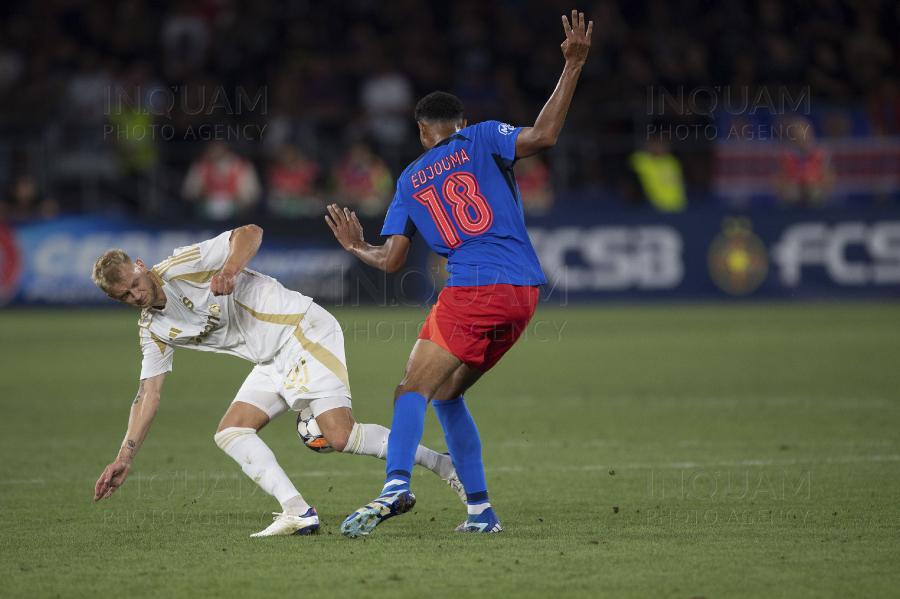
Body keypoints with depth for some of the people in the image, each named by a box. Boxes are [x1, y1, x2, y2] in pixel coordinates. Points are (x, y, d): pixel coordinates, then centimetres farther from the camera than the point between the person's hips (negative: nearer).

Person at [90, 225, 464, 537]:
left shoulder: (182, 266, -11)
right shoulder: (153, 331, 11)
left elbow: (250, 233, -13)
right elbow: (148, 394, 12)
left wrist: (230, 269, -32)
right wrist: (124, 458, 5)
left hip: (304, 330, -9)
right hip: (275, 363, 9)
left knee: (340, 436, -21)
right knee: (230, 432, -4)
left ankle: (446, 467, -11)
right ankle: (298, 512, -14)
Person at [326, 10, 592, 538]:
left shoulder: (411, 181, 14)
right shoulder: (482, 140, 12)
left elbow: (391, 260, 13)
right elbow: (543, 135, -7)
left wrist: (356, 247, 35)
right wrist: (573, 67, -4)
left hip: (471, 291, -3)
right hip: (523, 292, 3)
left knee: (414, 390, -7)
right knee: (447, 395, 16)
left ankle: (397, 485, -34)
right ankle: (480, 510, 8)